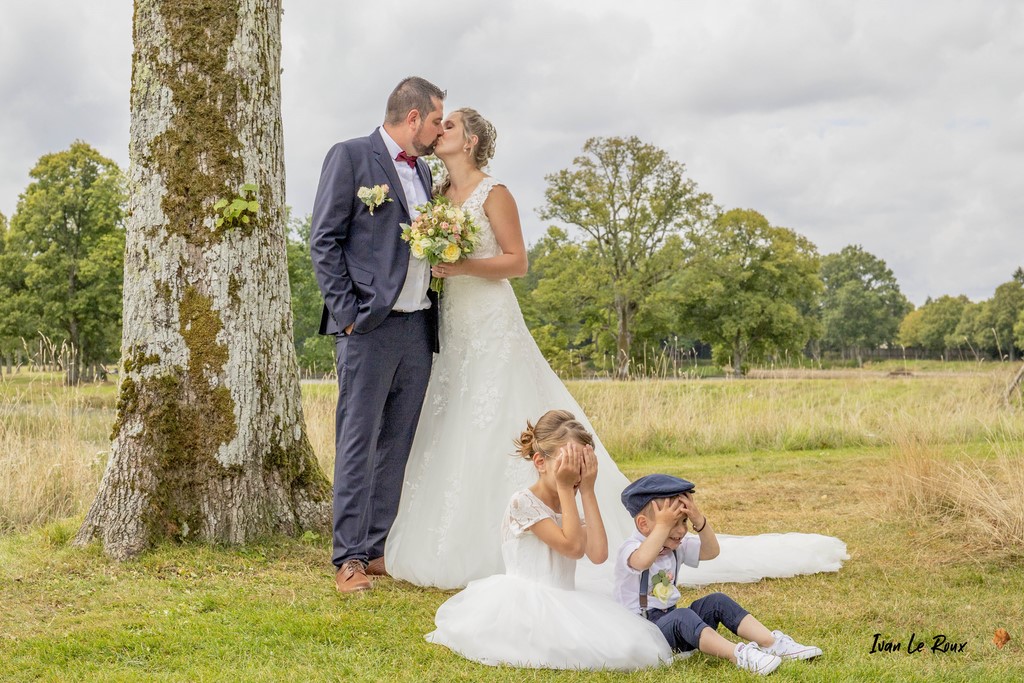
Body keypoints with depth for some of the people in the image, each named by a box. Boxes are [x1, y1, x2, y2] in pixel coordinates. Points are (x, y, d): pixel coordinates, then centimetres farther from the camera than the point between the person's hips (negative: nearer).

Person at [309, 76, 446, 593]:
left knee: (398, 444, 9)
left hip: (418, 327, 7)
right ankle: (349, 558, 0)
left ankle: (382, 548, 16)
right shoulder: (350, 157, -2)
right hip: (370, 325, -7)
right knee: (359, 444, -4)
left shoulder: (422, 171, 19)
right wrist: (347, 313, -12)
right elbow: (325, 241, -6)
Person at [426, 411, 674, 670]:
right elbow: (572, 547, -17)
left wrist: (587, 491, -3)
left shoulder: (571, 508, 14)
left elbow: (598, 553, -6)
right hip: (526, 606, -8)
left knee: (626, 646, -13)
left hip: (560, 604, 8)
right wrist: (564, 488, -14)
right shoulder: (523, 502, -9)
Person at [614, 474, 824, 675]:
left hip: (669, 620, 8)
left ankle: (772, 642, -16)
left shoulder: (676, 545, 9)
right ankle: (738, 654, -46)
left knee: (717, 601, -8)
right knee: (681, 616, -34)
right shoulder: (630, 549, -17)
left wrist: (699, 521, -16)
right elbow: (642, 561, -42)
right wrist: (663, 526, -38)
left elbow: (710, 552, -1)